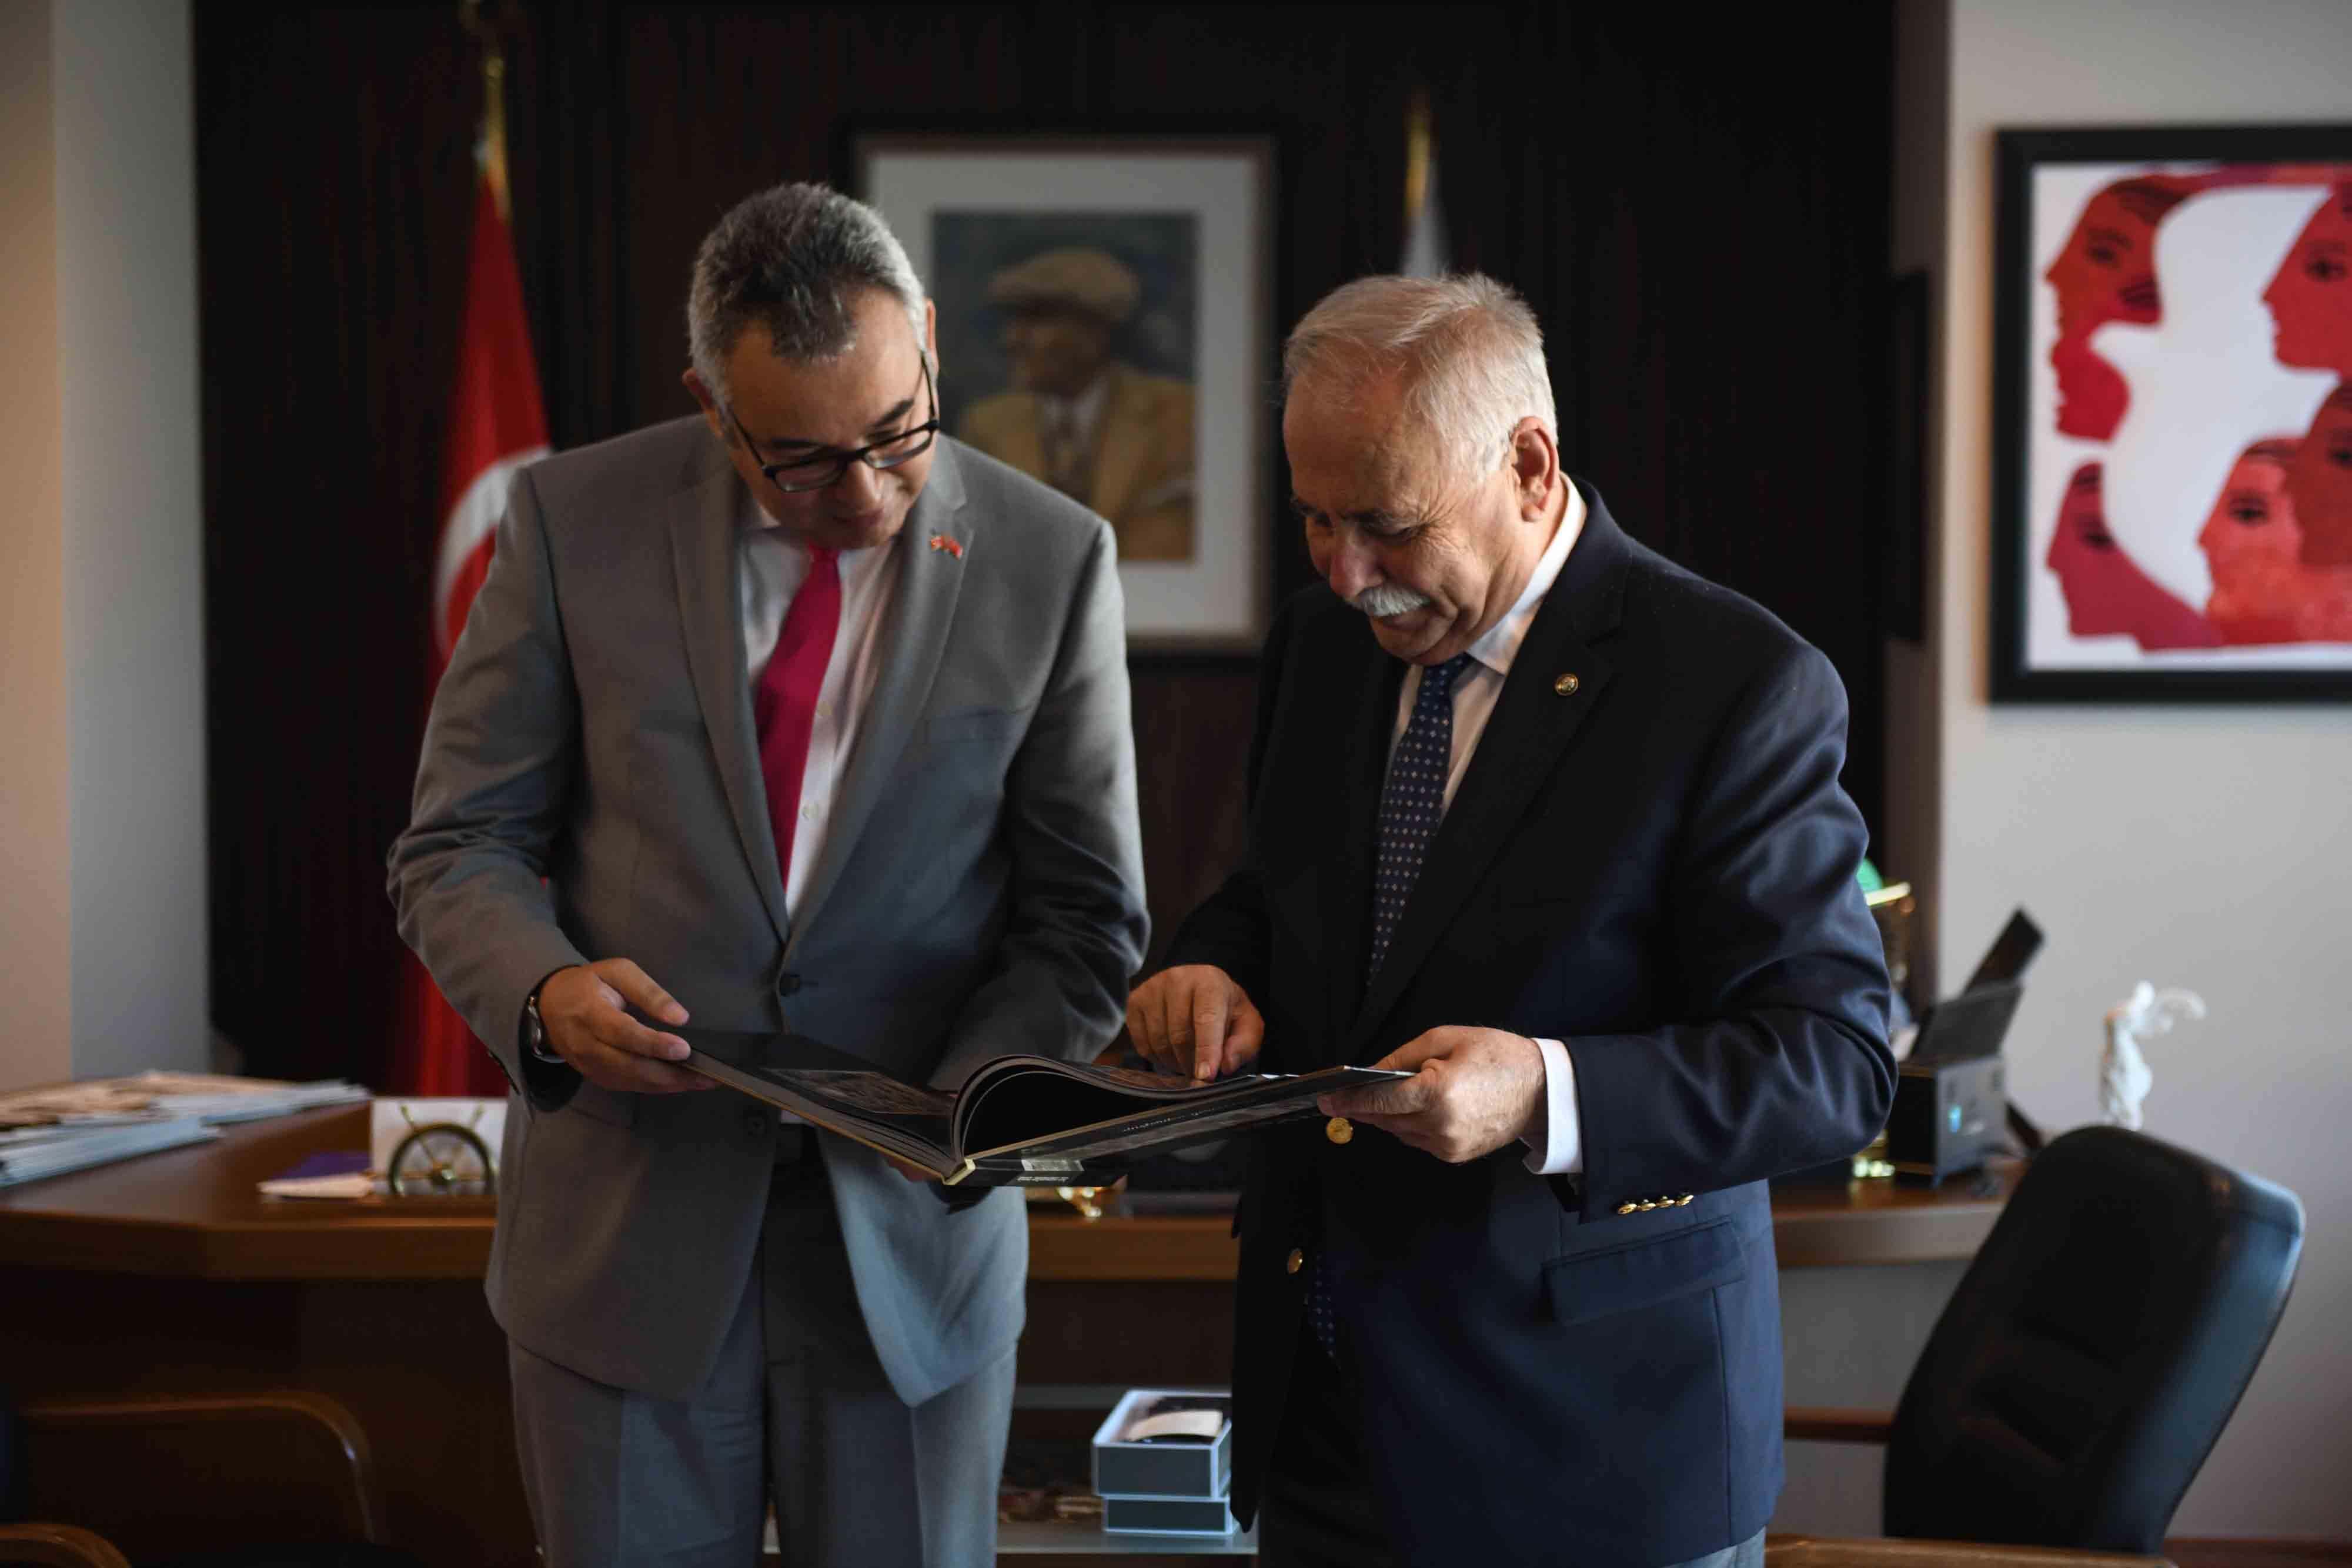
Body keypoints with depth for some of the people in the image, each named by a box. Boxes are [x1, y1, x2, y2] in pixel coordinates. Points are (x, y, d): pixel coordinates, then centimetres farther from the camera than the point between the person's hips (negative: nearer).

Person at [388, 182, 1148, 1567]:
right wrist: (545, 987, -19)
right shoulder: (577, 520, -3)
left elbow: (1086, 919, 1)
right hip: (625, 1227, 0)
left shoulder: (1052, 560, -3)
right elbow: (461, 844, 2)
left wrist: (965, 1111, -17)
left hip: (912, 1230, 0)